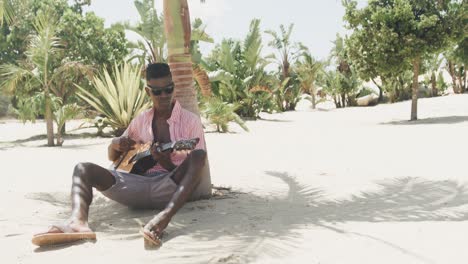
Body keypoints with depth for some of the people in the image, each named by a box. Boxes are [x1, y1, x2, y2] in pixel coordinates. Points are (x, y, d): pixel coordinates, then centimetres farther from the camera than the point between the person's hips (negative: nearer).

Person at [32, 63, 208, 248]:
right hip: (140, 185, 4)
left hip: (171, 189, -4)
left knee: (199, 155, -32)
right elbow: (112, 157, 22)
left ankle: (162, 219, -52)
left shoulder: (191, 121, 2)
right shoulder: (141, 121, 15)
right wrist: (116, 145, -2)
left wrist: (167, 164, -21)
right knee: (83, 169, -10)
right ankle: (77, 222, -41)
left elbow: (194, 169, -2)